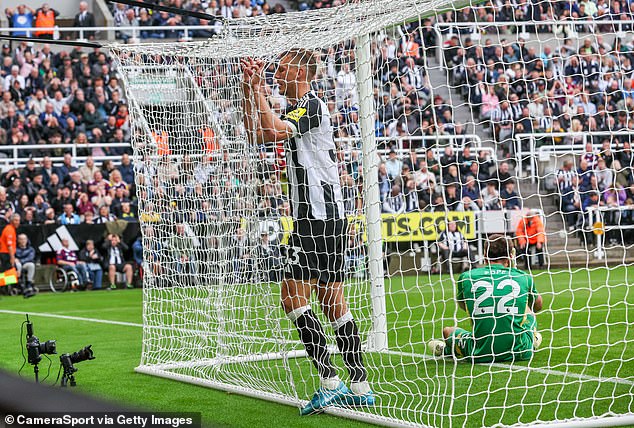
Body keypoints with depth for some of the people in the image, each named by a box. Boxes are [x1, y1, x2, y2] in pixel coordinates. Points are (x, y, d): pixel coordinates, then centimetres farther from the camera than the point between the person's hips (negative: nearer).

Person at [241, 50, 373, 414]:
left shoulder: (312, 106, -11)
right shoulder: (298, 109, 18)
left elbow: (272, 131, -24)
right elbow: (257, 134, 25)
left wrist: (258, 89, -14)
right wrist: (250, 91, 16)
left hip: (319, 217, -10)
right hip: (329, 217, 10)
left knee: (293, 297, -10)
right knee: (332, 301, 8)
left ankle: (330, 382, -13)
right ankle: (360, 386, 8)